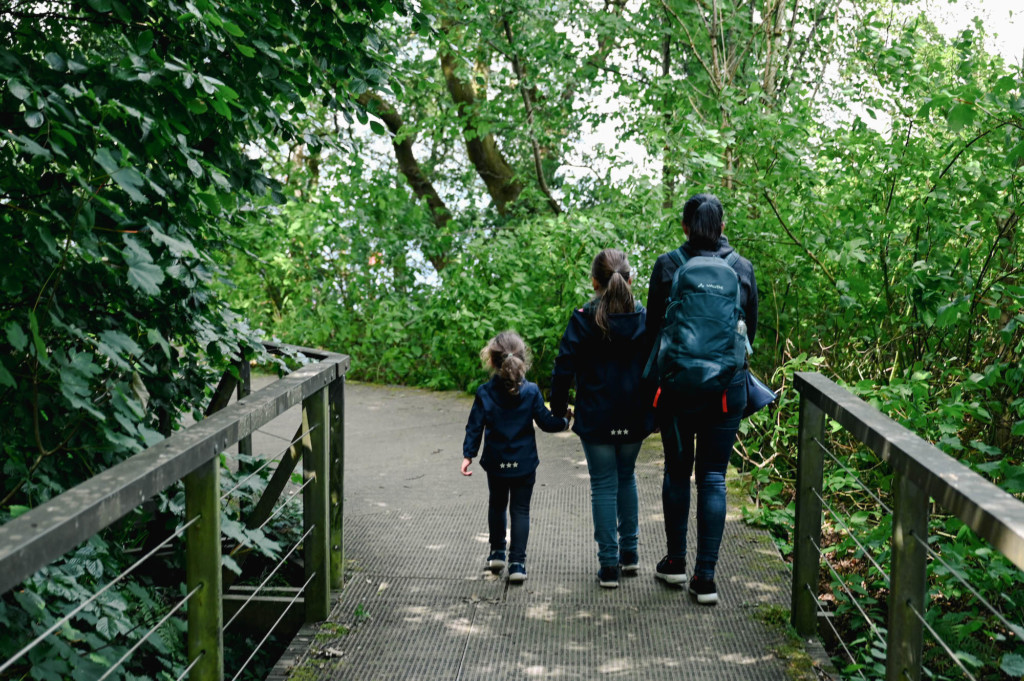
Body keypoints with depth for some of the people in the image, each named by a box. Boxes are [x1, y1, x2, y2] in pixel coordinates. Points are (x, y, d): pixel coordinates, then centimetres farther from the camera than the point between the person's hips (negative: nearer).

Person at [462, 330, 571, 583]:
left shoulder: (484, 393, -9)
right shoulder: (531, 392, -10)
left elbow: (475, 427, -8)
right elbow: (545, 422, -4)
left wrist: (468, 455, -1)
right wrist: (564, 421, 15)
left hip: (495, 463, 1)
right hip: (524, 463, -1)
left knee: (497, 505, 22)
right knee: (520, 510, 5)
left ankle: (497, 553, 30)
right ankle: (517, 562, 0)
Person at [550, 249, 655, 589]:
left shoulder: (582, 319, -9)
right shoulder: (645, 319, -2)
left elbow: (564, 369, -8)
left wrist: (558, 410, 3)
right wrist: (655, 411, 12)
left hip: (596, 419, -3)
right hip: (634, 418, 3)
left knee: (603, 485, 5)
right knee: (626, 478, 22)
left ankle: (609, 564, 4)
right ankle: (629, 553, 26)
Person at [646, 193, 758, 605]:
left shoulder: (667, 266, -5)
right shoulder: (743, 269, 1)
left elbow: (654, 328, -1)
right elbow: (751, 329, 9)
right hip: (728, 386, 1)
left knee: (677, 471, 15)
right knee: (714, 477, 5)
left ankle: (675, 561, 25)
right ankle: (705, 577, 3)